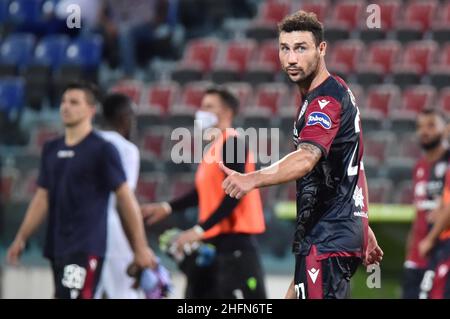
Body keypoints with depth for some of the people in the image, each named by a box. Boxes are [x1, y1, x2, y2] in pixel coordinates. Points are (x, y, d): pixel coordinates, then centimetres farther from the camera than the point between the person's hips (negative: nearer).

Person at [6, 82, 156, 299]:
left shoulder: (102, 150, -7)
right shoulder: (51, 149, 12)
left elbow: (126, 199, -6)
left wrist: (140, 248, -6)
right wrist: (21, 238, 11)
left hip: (86, 248, -7)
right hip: (57, 247, 7)